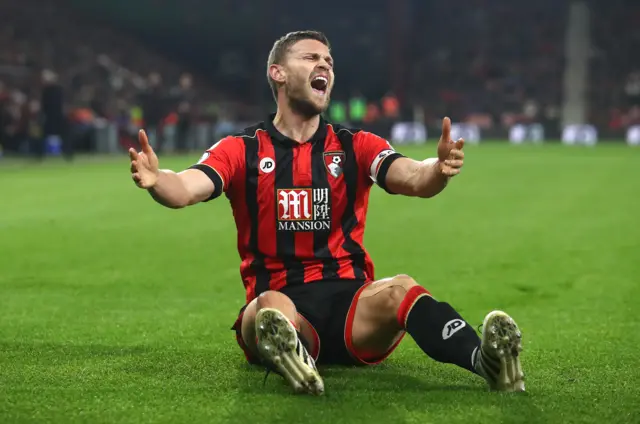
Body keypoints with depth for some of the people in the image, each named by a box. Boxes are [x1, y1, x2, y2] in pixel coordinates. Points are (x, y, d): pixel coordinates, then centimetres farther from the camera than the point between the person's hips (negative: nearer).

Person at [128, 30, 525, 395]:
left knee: (401, 288, -31)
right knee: (272, 306, -36)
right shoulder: (241, 151, 8)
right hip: (279, 307, 0)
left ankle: (485, 359, -57)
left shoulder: (356, 147, 11)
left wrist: (438, 170, -32)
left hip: (351, 304, 1)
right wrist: (155, 180, -34)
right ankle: (286, 351, -69)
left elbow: (412, 178, -7)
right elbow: (185, 189, -9)